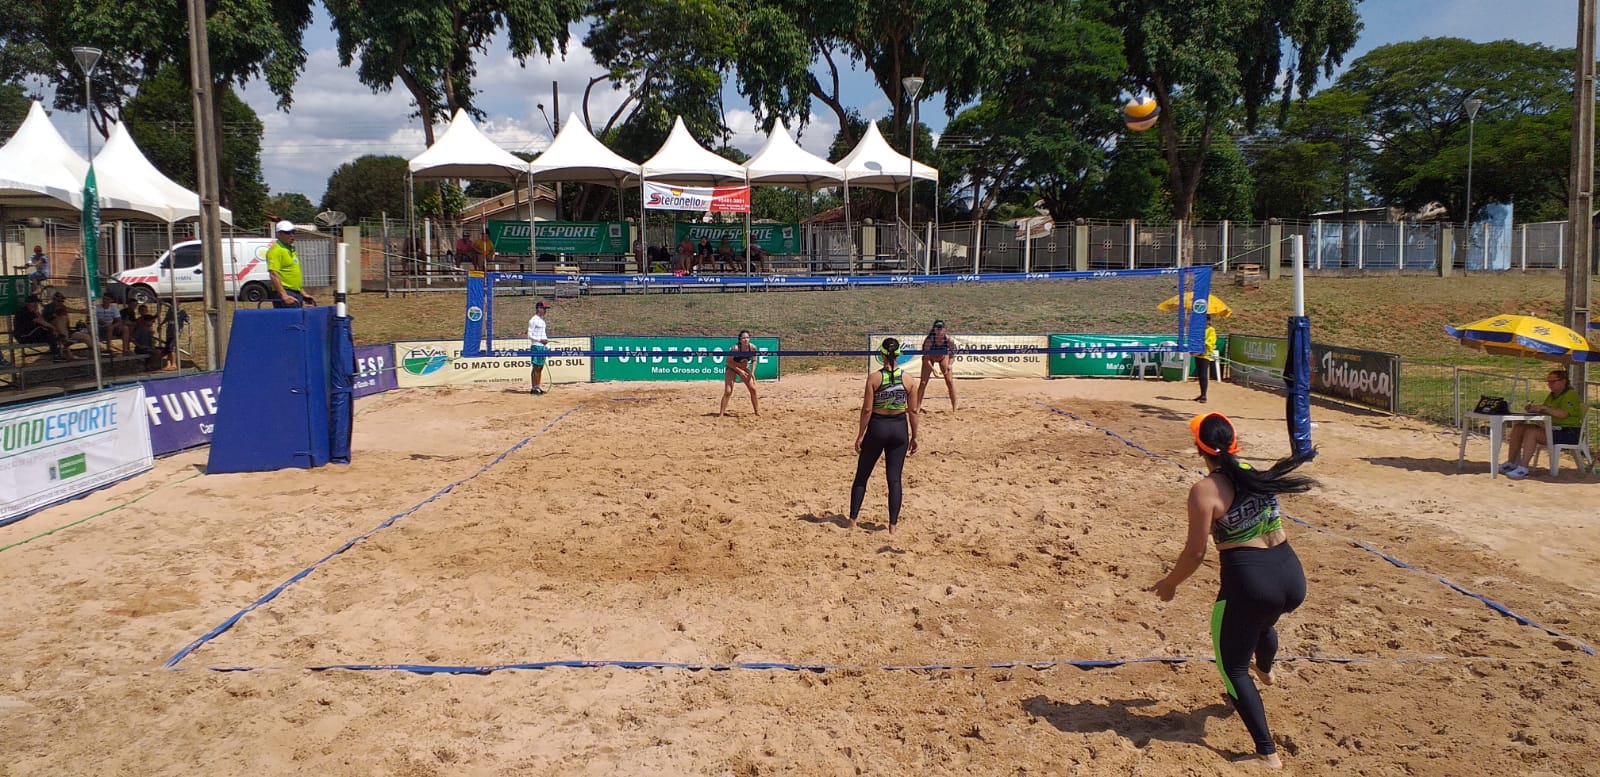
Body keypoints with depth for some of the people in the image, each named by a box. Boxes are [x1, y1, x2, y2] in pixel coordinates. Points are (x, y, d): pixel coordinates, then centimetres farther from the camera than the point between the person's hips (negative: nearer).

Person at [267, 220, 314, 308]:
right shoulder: (275, 250, -9)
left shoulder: (292, 249, 20)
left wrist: (303, 293, 23)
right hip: (285, 293, -9)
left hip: (297, 294, 9)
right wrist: (284, 295, -26)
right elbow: (274, 274, -18)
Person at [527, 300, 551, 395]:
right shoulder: (533, 320, -8)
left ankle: (538, 387, 15)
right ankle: (534, 388, -4)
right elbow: (529, 335, -12)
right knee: (536, 368, -7)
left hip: (543, 347, 9)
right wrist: (540, 340, -22)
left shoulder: (542, 321, 18)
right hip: (536, 346, -9)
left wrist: (548, 347, 16)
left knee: (541, 368, 10)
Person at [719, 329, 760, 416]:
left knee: (753, 389, 0)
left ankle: (757, 411, 15)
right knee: (728, 392, -13)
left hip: (745, 368, 4)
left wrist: (752, 372, -10)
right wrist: (739, 371, -25)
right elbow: (729, 362, -23)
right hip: (732, 368, -4)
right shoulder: (736, 348, -31)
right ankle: (721, 413, -2)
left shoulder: (752, 348, -19)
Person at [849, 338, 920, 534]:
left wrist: (860, 435, -2)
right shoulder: (907, 379, -4)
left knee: (862, 475, 13)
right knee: (894, 479, 7)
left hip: (877, 426, -2)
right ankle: (893, 524, 7)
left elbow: (867, 409, -10)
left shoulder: (874, 377, -10)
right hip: (899, 429, 2)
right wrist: (914, 437, 10)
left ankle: (853, 520, 17)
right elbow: (913, 411, 0)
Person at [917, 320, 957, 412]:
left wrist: (949, 365, -36)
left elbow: (952, 356, -17)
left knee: (950, 381, -5)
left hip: (943, 357, 1)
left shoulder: (949, 340, -30)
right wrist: (933, 369, -38)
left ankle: (954, 408, 5)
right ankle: (917, 407, 3)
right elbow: (926, 357, -27)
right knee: (923, 382, -6)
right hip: (930, 358, -1)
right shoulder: (929, 340, -34)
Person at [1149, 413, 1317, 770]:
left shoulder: (1204, 490, -12)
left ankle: (1267, 752, 8)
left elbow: (1195, 554, -10)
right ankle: (1265, 671, 72)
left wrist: (1169, 584, 6)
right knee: (1264, 622, 41)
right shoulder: (1257, 473, 8)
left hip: (1250, 581, -7)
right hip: (1292, 576, 8)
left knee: (1233, 668, 12)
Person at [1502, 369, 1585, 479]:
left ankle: (1523, 469, -35)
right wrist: (1533, 408, 2)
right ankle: (1511, 463, -7)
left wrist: (1543, 408, -23)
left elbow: (1563, 414, -26)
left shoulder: (1571, 395, -10)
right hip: (1551, 428, 9)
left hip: (1568, 432, -9)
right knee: (1518, 428, -6)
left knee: (1531, 432, -31)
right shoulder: (1551, 395, 18)